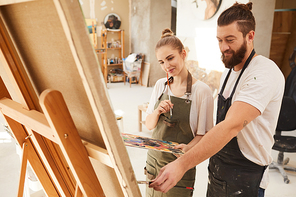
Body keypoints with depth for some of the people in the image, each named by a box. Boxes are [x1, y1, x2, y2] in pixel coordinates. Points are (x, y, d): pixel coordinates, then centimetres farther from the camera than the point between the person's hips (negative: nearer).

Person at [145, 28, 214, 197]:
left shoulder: (202, 90, -14)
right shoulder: (160, 85, 2)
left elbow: (203, 135, -11)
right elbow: (149, 125, 5)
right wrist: (157, 112, -16)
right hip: (154, 157, 5)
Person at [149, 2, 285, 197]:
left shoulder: (265, 73, -22)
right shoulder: (228, 72, 7)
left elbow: (231, 125, -34)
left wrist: (182, 164, -40)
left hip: (243, 178, -7)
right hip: (217, 168, 7)